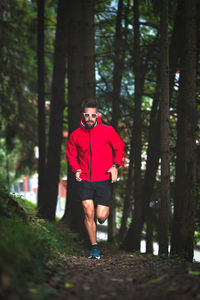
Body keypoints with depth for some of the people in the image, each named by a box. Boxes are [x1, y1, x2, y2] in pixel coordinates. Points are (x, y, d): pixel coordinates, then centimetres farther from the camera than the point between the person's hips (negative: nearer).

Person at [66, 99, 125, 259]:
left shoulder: (108, 131, -3)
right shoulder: (76, 135, 2)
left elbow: (120, 148, 9)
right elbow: (71, 155, 16)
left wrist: (115, 165, -6)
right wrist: (76, 169, -3)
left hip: (103, 180, -1)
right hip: (84, 180, 1)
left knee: (101, 216, -4)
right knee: (89, 213, -9)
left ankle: (105, 208, 35)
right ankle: (94, 247, 7)